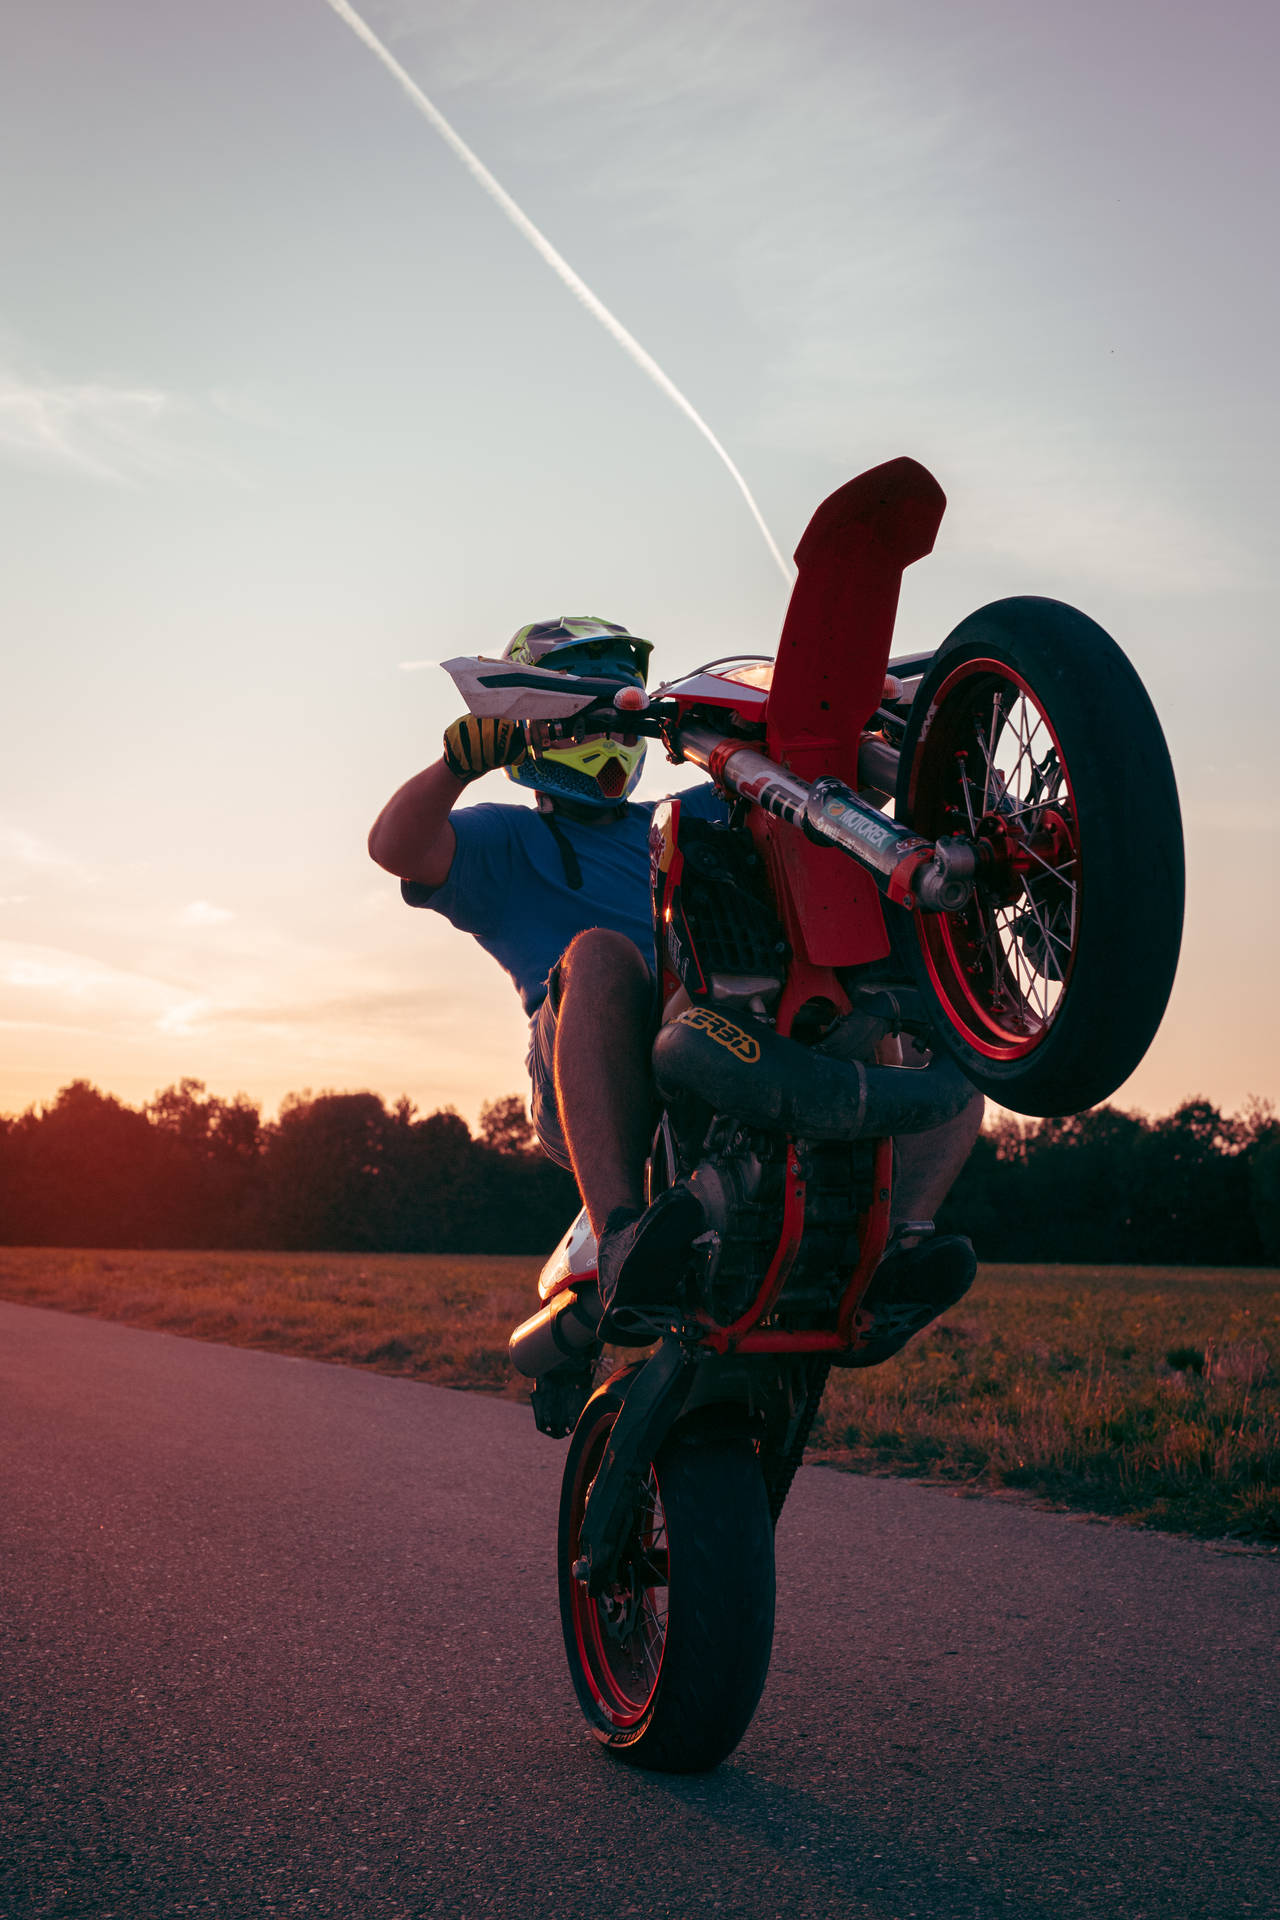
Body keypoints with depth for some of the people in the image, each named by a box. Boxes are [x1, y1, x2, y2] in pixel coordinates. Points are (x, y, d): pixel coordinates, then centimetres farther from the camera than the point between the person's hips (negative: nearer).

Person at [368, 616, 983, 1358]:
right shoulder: (505, 840, 18)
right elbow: (395, 845, -2)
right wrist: (460, 760, -20)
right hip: (587, 1094, -5)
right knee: (600, 953, -38)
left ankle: (887, 1252, -34)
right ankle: (623, 1235, -48)